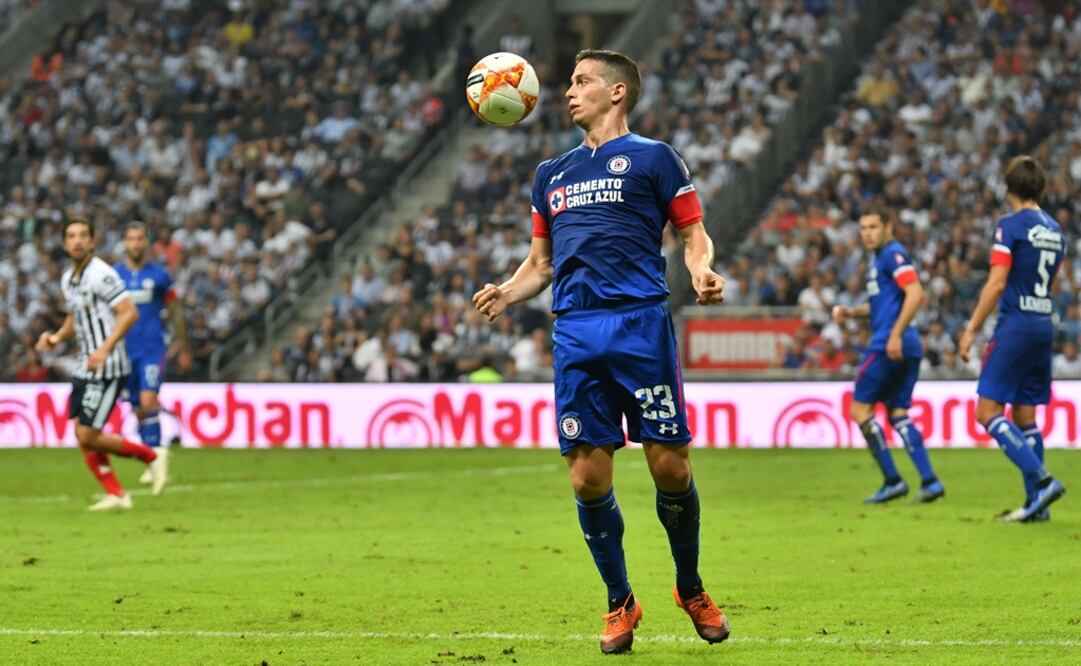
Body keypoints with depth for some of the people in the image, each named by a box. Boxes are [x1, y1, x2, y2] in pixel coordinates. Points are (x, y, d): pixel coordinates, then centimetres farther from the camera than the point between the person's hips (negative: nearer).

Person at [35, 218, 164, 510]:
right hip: (85, 367, 9)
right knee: (81, 435, 5)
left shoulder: (101, 274, -15)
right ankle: (116, 494, 12)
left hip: (107, 368, -9)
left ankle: (150, 456, 8)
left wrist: (105, 349, -26)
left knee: (88, 436, -10)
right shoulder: (68, 280, 12)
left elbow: (129, 313, -20)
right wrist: (57, 337, 6)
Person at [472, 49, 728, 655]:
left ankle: (692, 591, 16)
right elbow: (541, 263, 25)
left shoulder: (652, 158, 7)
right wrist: (506, 294, 6)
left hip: (641, 325, -4)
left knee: (670, 464, -5)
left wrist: (703, 272, -16)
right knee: (588, 477, -1)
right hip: (575, 333, 4)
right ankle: (620, 603, 13)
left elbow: (693, 235, 5)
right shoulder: (553, 173, 22)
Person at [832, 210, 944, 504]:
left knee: (860, 409, -3)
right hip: (909, 348, 10)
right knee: (898, 415, 9)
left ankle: (892, 481, -4)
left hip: (890, 345, -10)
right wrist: (850, 312, 14)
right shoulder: (877, 260, 20)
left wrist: (896, 334, -25)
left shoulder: (893, 254, -9)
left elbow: (915, 294, -20)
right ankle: (929, 482, 0)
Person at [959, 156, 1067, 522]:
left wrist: (972, 329, -11)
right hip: (1045, 327, 8)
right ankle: (1037, 504, 6)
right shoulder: (1054, 229, 13)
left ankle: (1042, 480, -18)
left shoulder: (1011, 225, -10)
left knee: (988, 411, -6)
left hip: (1015, 327, -7)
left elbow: (997, 283, -14)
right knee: (1025, 416, 11)